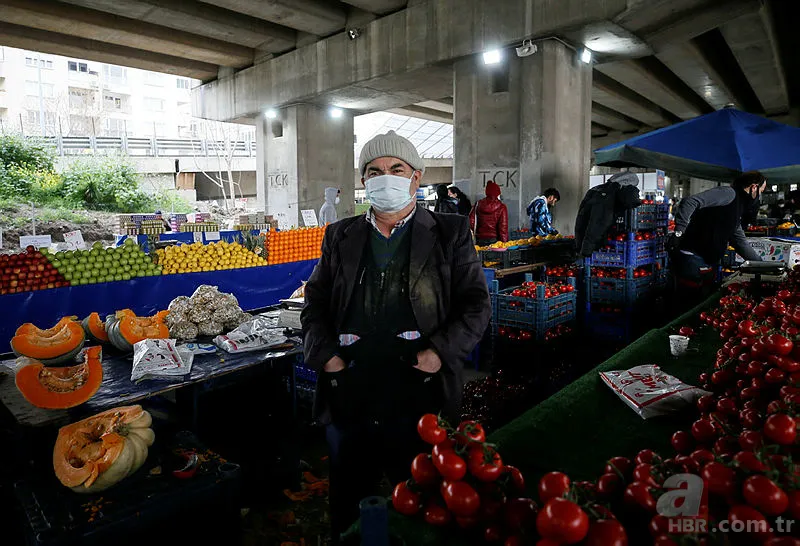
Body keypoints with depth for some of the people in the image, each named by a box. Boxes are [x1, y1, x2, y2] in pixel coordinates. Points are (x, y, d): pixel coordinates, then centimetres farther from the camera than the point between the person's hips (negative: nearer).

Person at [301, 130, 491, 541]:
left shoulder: (450, 234, 1)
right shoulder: (340, 237, 9)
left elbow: (476, 304, -1)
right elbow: (315, 302, 12)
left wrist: (440, 352, -14)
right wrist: (325, 355, -2)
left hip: (420, 397, -2)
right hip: (348, 396, 3)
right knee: (348, 507, 20)